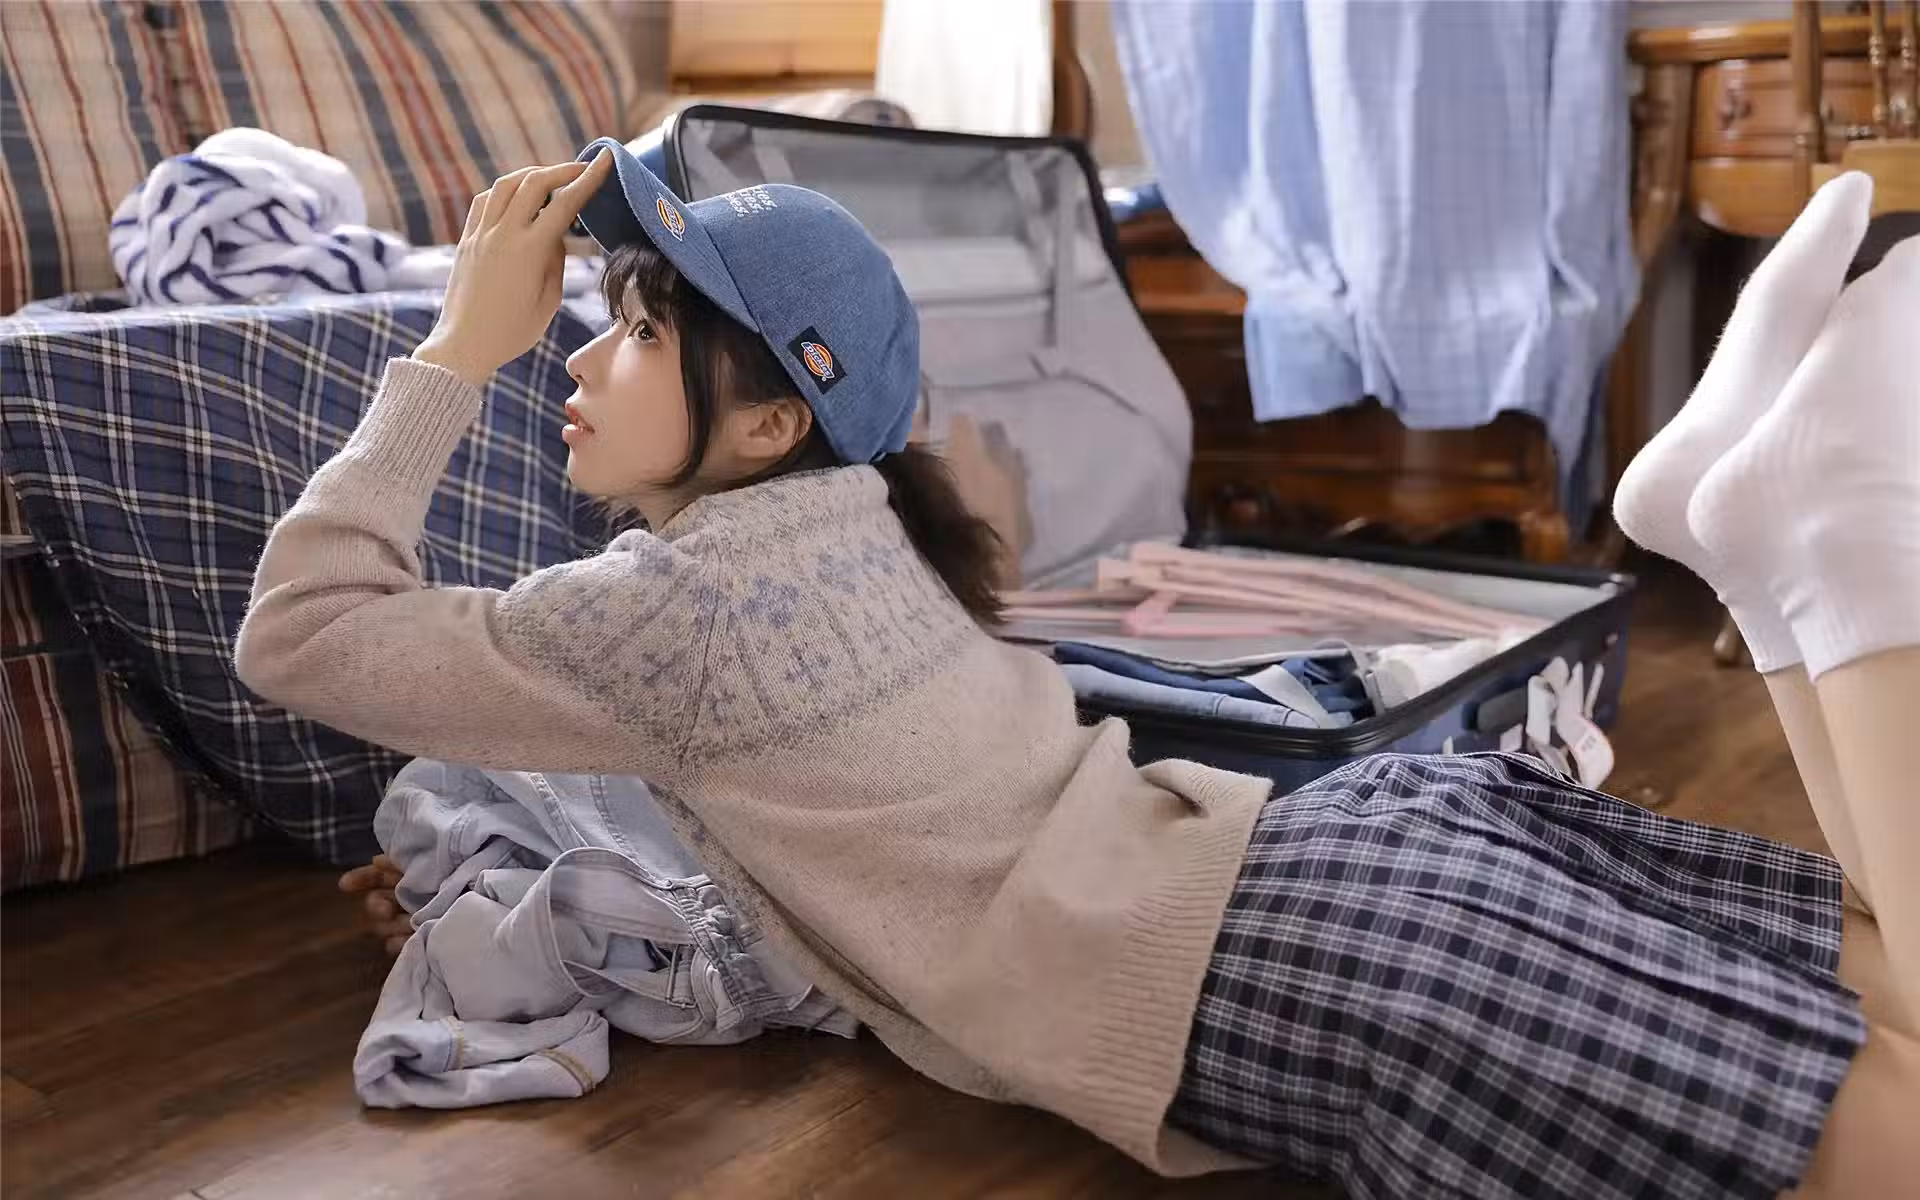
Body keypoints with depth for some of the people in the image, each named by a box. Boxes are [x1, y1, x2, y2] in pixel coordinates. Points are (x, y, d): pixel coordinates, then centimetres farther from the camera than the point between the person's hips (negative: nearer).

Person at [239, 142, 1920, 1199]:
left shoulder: (677, 599, -7)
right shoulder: (833, 529, 19)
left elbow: (301, 636, 2)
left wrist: (462, 343, 4)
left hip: (1313, 978, -8)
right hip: (1374, 840, 8)